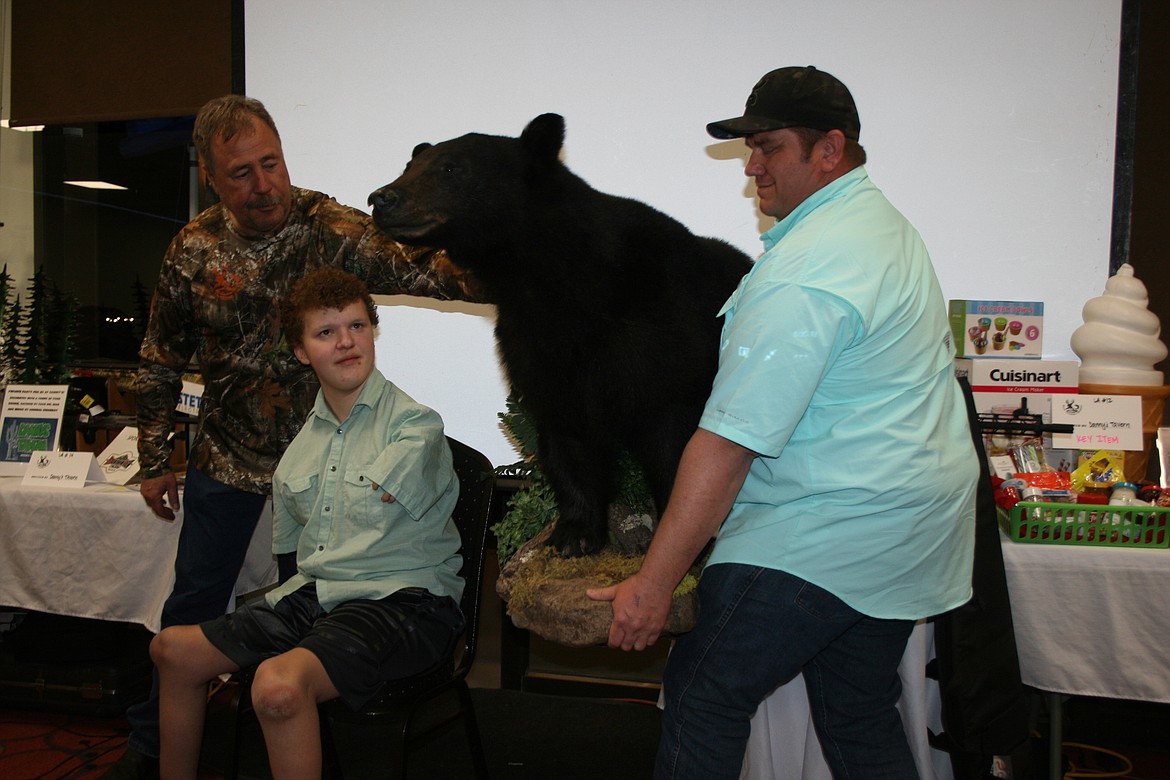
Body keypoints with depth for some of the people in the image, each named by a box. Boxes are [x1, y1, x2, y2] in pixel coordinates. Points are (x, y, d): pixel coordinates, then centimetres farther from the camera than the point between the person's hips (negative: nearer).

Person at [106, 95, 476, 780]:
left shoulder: (334, 229, -14)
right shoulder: (193, 249, -5)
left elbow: (422, 272, -28)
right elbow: (162, 361, 5)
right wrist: (156, 460, 7)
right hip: (225, 459, 2)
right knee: (194, 603, 13)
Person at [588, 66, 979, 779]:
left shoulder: (802, 274, -22)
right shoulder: (887, 225, 12)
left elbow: (729, 442, -25)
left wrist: (655, 582, -21)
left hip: (831, 531, -10)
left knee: (703, 694, 0)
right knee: (860, 717, 19)